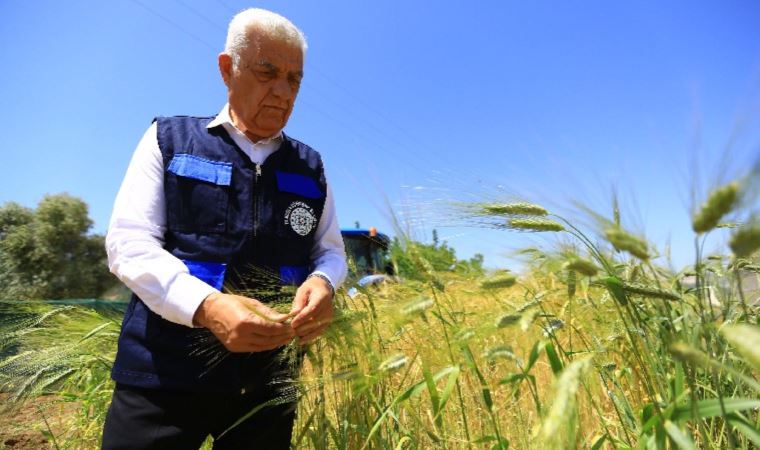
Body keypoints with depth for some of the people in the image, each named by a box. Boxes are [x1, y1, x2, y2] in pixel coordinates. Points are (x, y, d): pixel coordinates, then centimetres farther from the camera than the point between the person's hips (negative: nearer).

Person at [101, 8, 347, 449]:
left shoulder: (310, 166, 7)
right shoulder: (169, 139, 1)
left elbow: (331, 250, 10)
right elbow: (128, 243, -6)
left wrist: (322, 282, -16)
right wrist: (205, 306, -24)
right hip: (164, 371, -2)